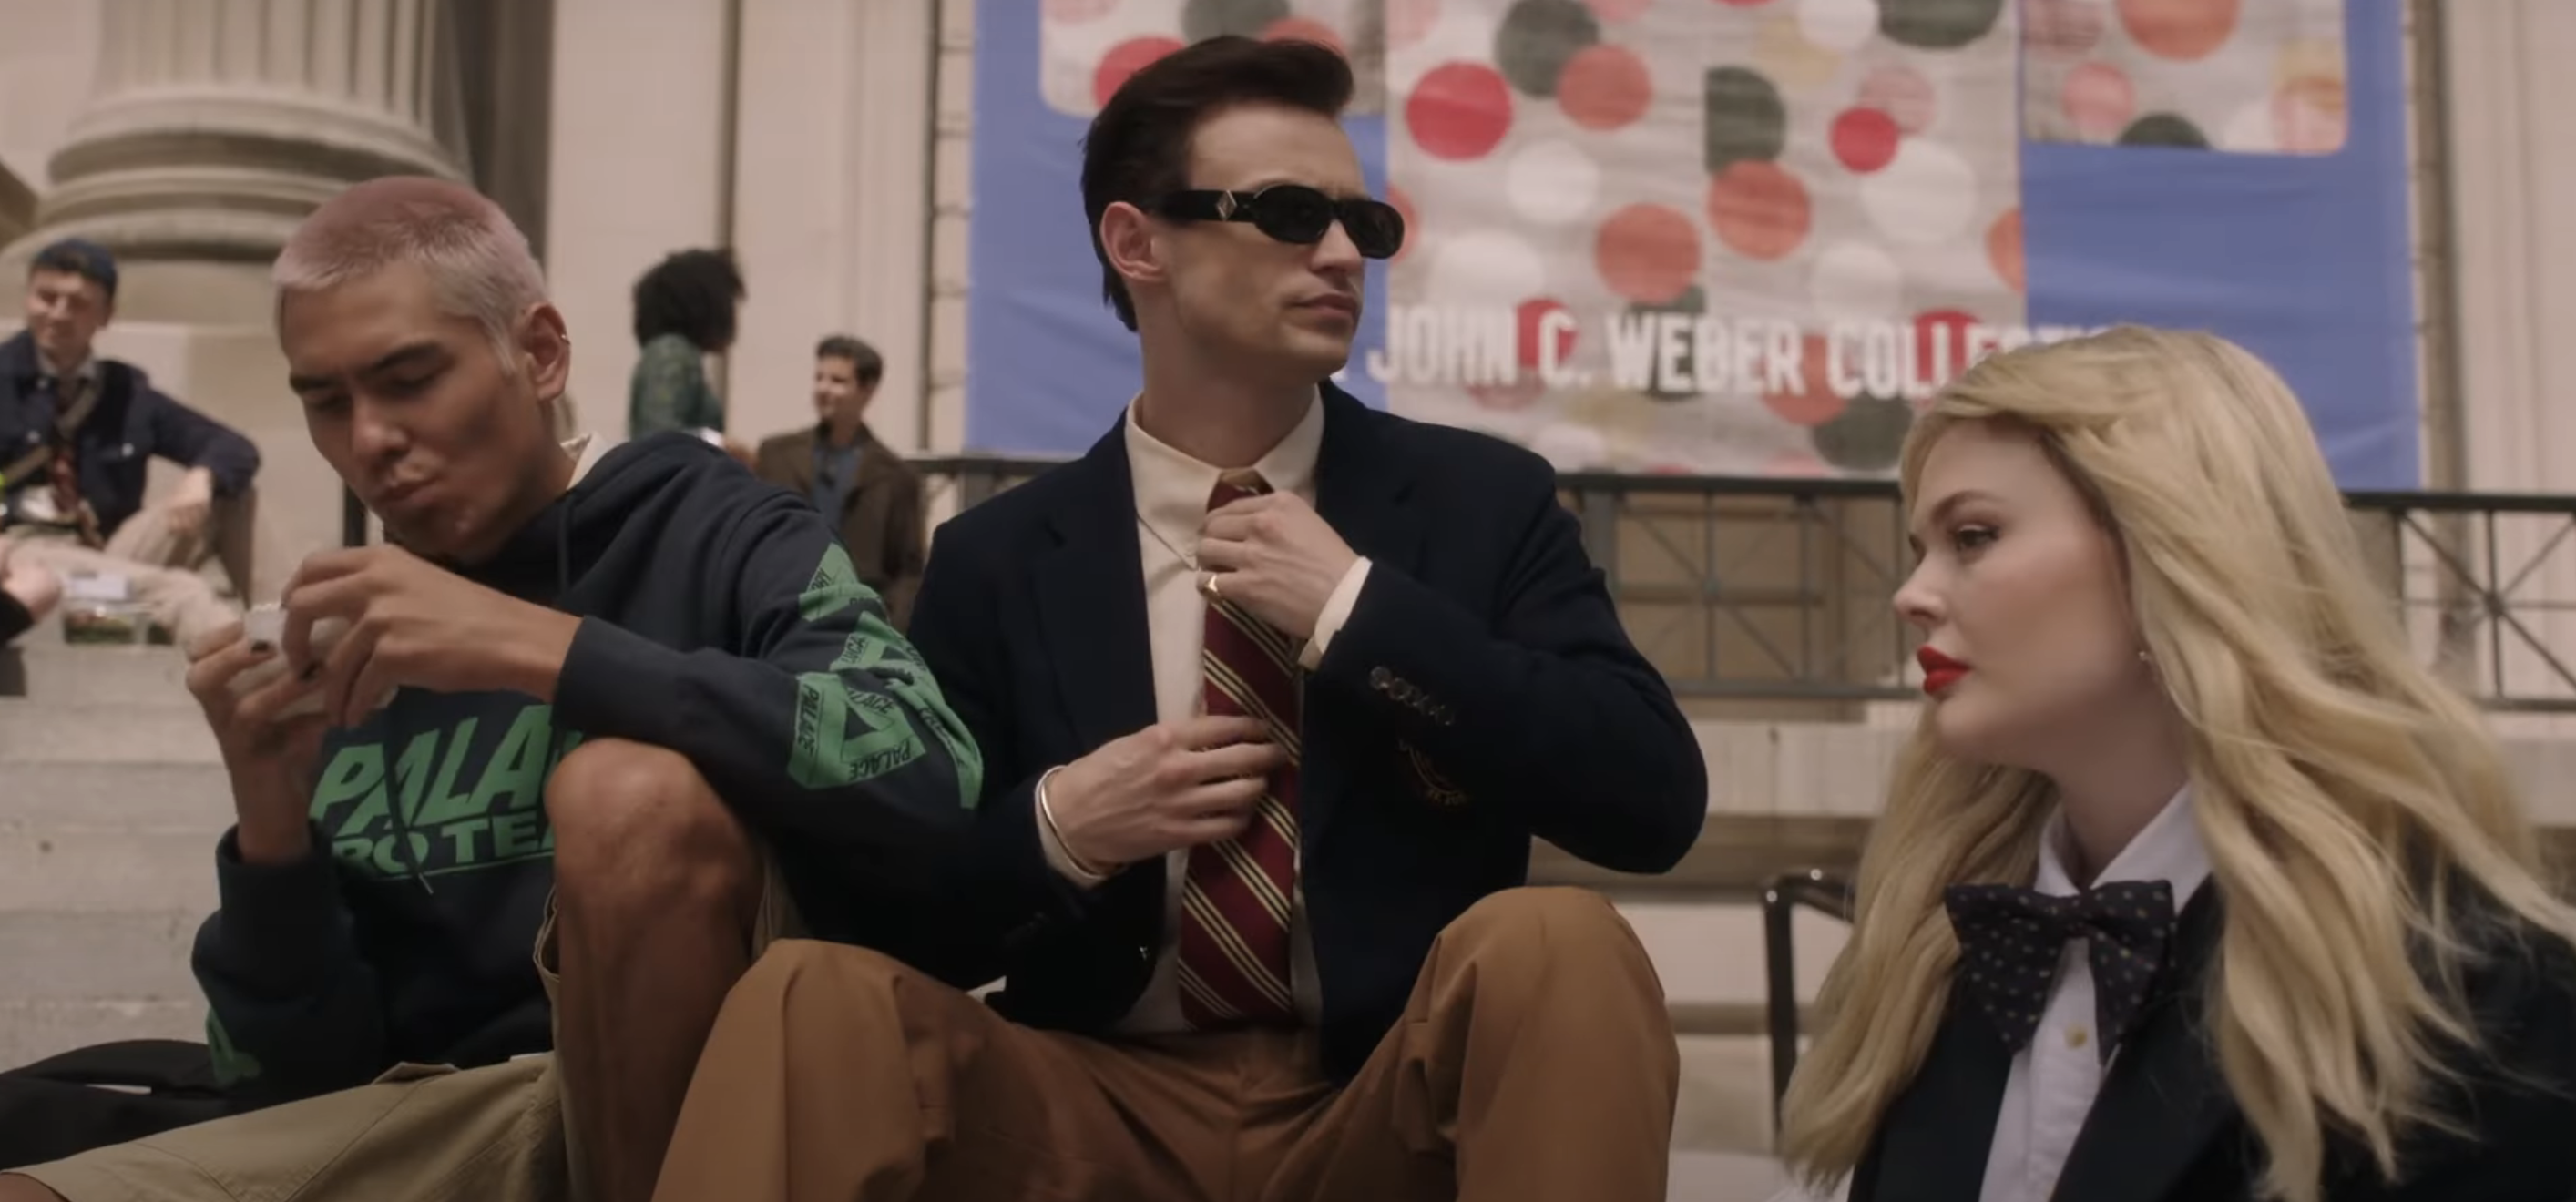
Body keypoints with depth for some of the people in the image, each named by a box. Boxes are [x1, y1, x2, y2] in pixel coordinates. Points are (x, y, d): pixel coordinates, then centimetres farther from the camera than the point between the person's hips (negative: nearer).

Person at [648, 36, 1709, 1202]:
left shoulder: (1483, 500, 4)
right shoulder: (998, 558, 5)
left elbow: (1656, 801, -8)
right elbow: (898, 903, 8)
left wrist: (1359, 608, -13)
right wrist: (1055, 829, -13)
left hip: (1386, 1105, 1)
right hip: (1104, 1107, 0)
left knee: (1556, 946, -31)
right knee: (816, 996, -27)